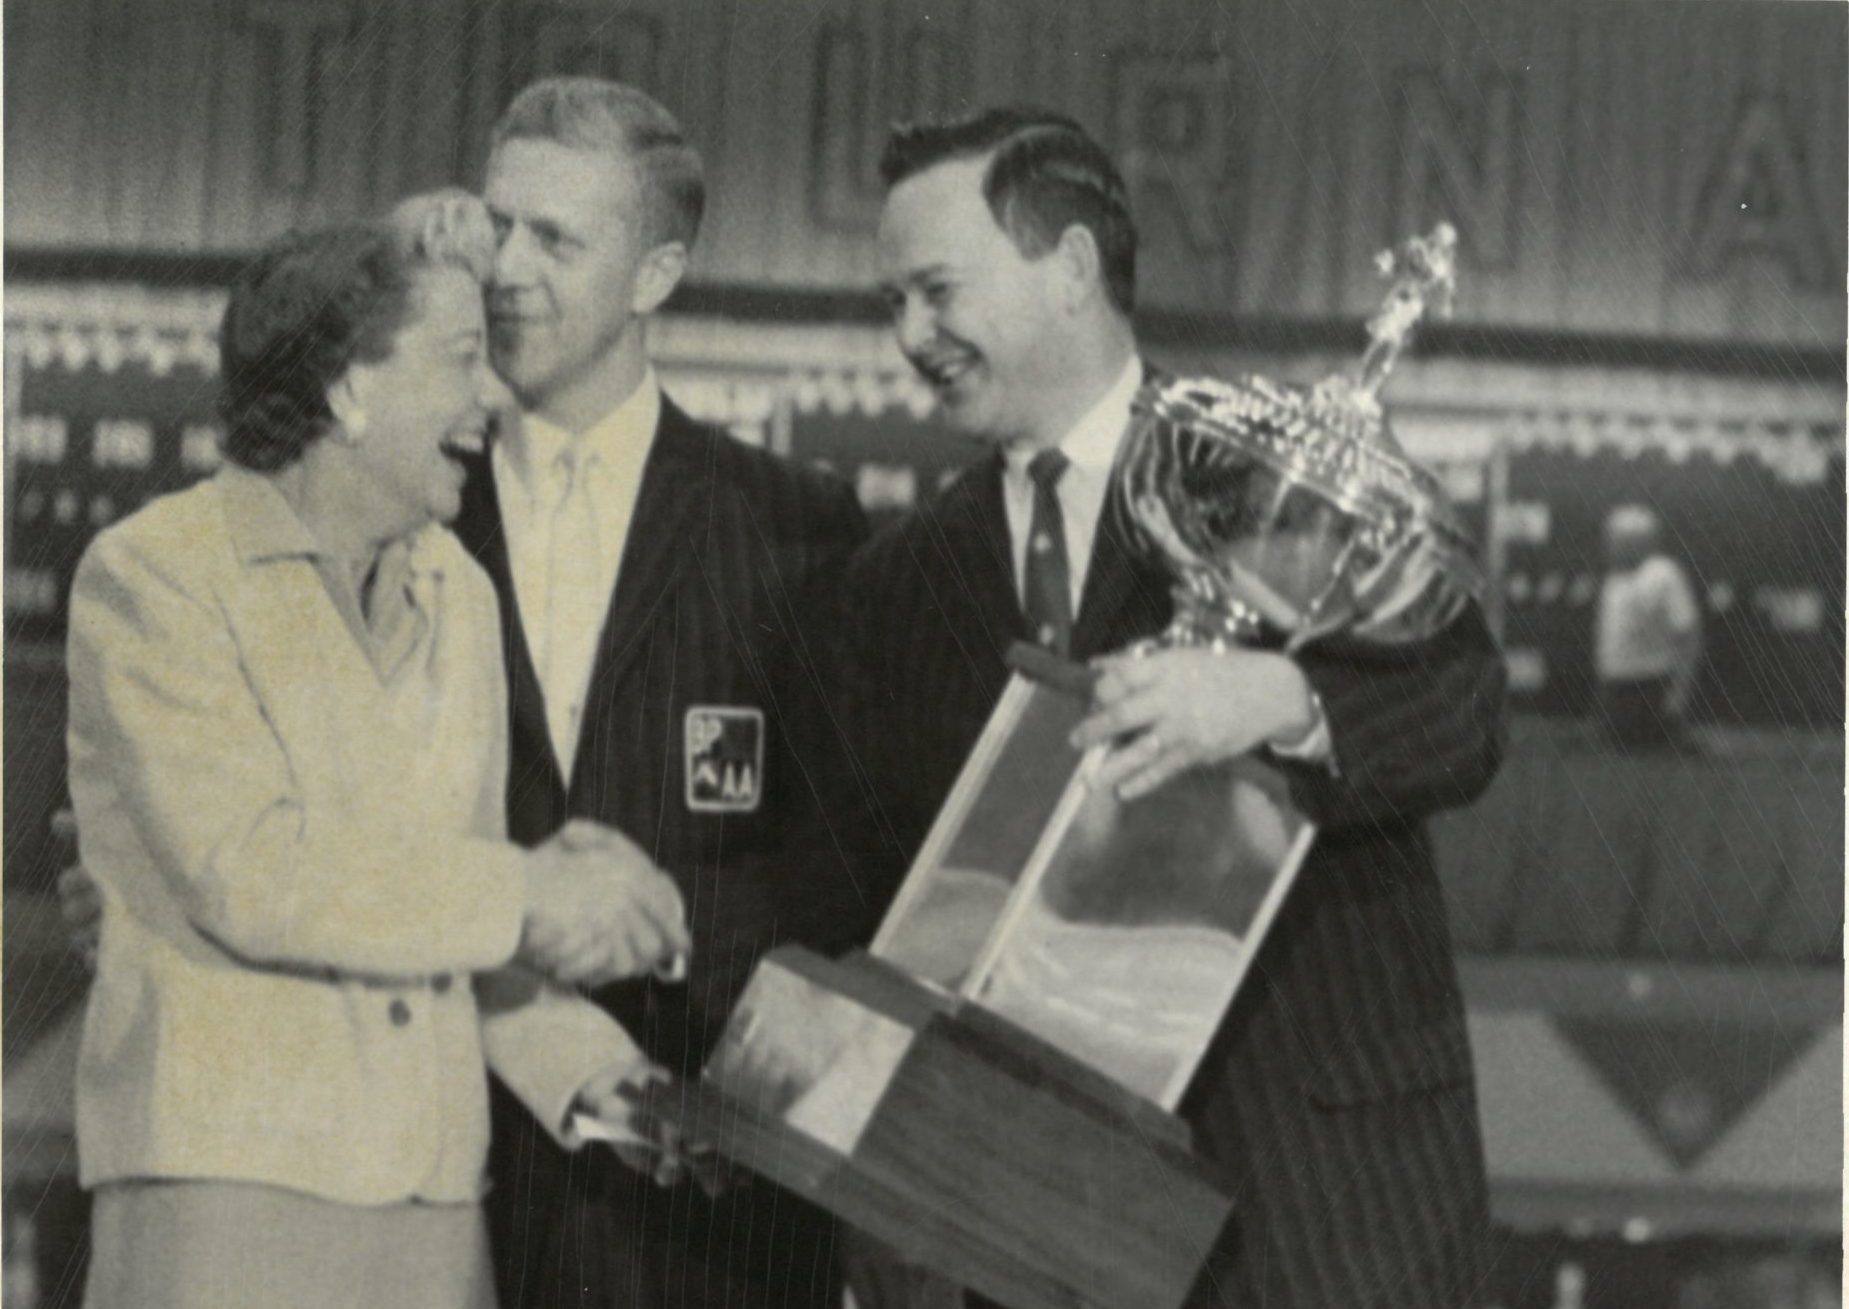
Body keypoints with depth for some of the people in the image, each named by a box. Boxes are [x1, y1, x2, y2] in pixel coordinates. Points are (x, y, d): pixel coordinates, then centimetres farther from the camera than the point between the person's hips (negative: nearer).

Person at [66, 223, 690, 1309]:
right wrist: (527, 898, -12)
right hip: (227, 1174, -6)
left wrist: (576, 1060, 3)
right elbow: (248, 877, -15)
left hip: (431, 1185, 6)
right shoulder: (151, 578, -5)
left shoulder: (459, 595, 16)